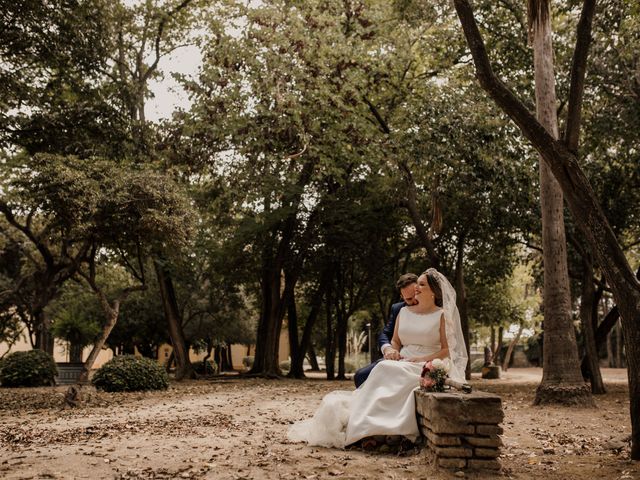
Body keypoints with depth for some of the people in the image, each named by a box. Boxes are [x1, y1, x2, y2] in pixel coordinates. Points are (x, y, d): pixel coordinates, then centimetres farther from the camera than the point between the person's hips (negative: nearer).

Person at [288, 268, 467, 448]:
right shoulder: (404, 312, 18)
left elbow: (447, 350, -1)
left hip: (427, 367, -5)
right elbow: (395, 341, 22)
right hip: (402, 365, 5)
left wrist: (420, 359, -13)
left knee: (387, 372, -35)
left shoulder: (442, 315, 5)